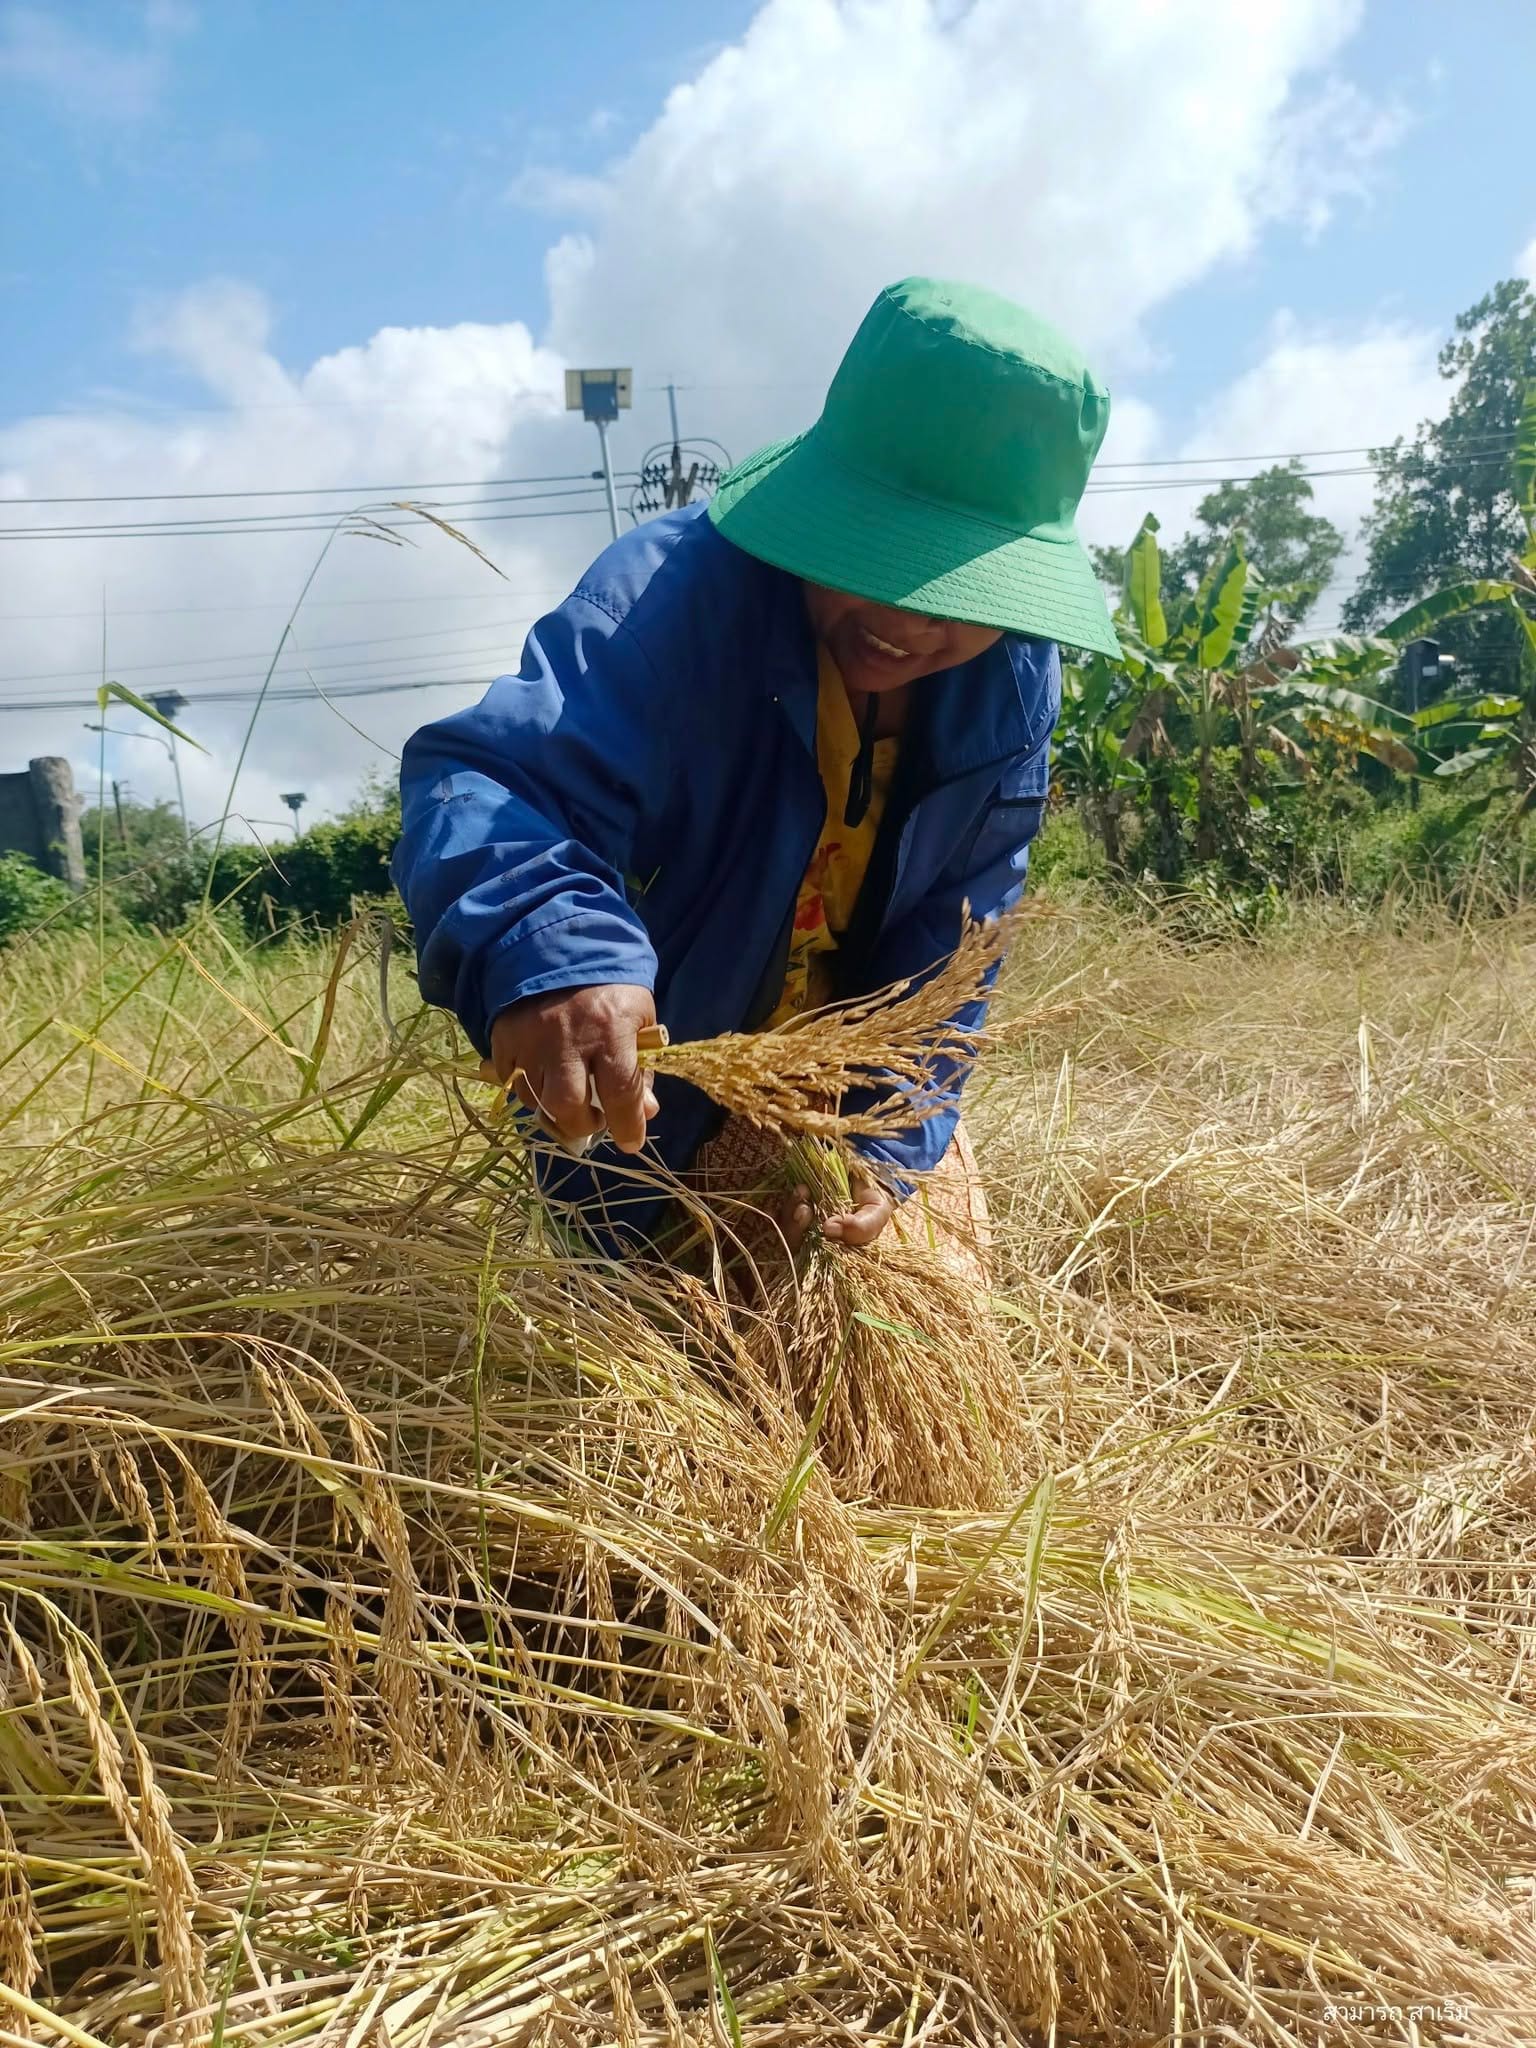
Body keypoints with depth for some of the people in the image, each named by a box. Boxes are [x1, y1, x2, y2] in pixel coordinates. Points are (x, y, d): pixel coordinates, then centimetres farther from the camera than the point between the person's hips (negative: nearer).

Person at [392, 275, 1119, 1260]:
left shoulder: (1013, 676, -14)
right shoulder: (676, 590, -32)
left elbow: (948, 943, -10)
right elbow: (482, 776, -47)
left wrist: (893, 1137, -21)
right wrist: (548, 947, -68)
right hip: (634, 1102, -3)